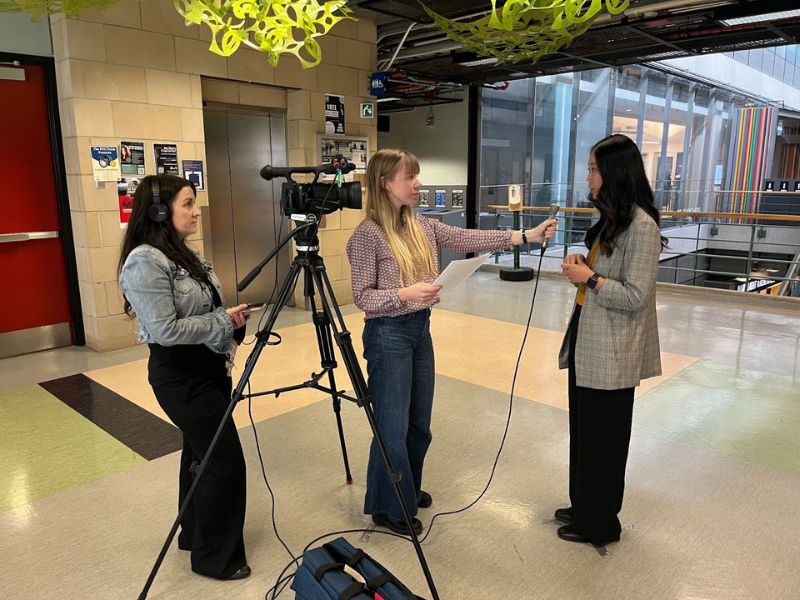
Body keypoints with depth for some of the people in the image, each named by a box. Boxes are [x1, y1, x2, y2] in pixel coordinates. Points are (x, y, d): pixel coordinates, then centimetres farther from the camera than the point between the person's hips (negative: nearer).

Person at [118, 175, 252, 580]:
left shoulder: (183, 253, 10)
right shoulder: (145, 262, -19)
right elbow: (165, 330, -25)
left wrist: (229, 330, 4)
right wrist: (223, 322, -17)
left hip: (208, 367, 9)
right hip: (181, 376, -9)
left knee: (201, 455, 19)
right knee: (225, 462, -3)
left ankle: (195, 535, 37)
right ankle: (215, 557, 15)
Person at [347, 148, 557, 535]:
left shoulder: (424, 228, 6)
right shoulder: (367, 235, -14)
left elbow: (470, 239, -1)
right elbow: (362, 297, -15)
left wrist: (524, 236, -9)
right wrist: (404, 293, -30)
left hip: (420, 330, 7)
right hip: (388, 334, -7)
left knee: (419, 422, 17)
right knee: (393, 425, 3)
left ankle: (408, 490, 39)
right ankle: (387, 507, 23)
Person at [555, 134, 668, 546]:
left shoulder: (641, 226, -18)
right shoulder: (611, 219, 11)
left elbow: (634, 297, -21)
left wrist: (588, 278, -15)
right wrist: (582, 265, 1)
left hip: (611, 353, -9)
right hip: (587, 343, 9)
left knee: (602, 438, 7)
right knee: (583, 432, 20)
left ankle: (599, 524, 27)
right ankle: (584, 508, 38)